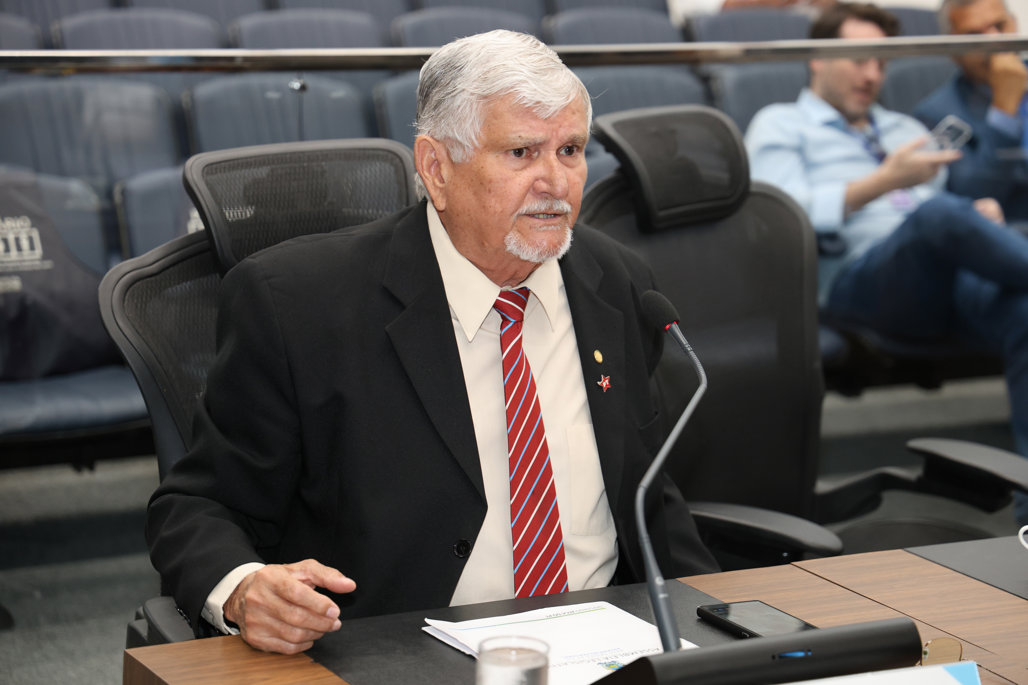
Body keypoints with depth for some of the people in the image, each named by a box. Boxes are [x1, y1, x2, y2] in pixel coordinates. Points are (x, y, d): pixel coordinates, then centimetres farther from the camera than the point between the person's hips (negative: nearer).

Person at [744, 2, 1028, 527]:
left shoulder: (905, 128, 39)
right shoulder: (780, 125, 19)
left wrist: (984, 212, 9)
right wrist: (885, 182, -8)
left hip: (954, 274, 5)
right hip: (858, 274, -5)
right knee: (939, 214, -41)